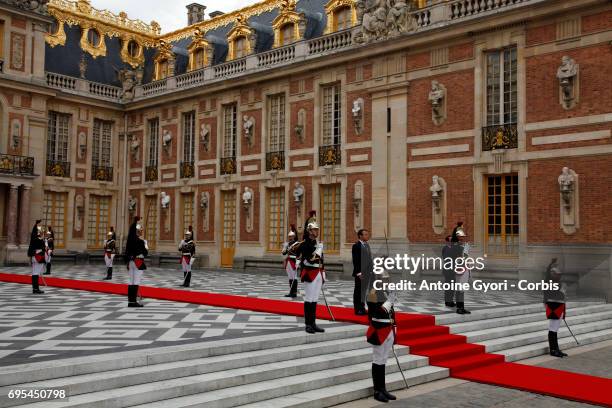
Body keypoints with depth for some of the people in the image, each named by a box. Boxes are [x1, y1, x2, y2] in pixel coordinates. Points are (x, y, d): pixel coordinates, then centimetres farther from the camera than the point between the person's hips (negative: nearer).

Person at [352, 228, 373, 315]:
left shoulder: (367, 245, 14)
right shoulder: (356, 246, -11)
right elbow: (355, 260, -15)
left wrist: (371, 269, 10)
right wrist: (358, 272, -19)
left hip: (367, 272, 8)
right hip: (360, 273, -8)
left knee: (364, 291, 13)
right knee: (358, 291, 0)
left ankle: (362, 308, 21)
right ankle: (357, 309, 7)